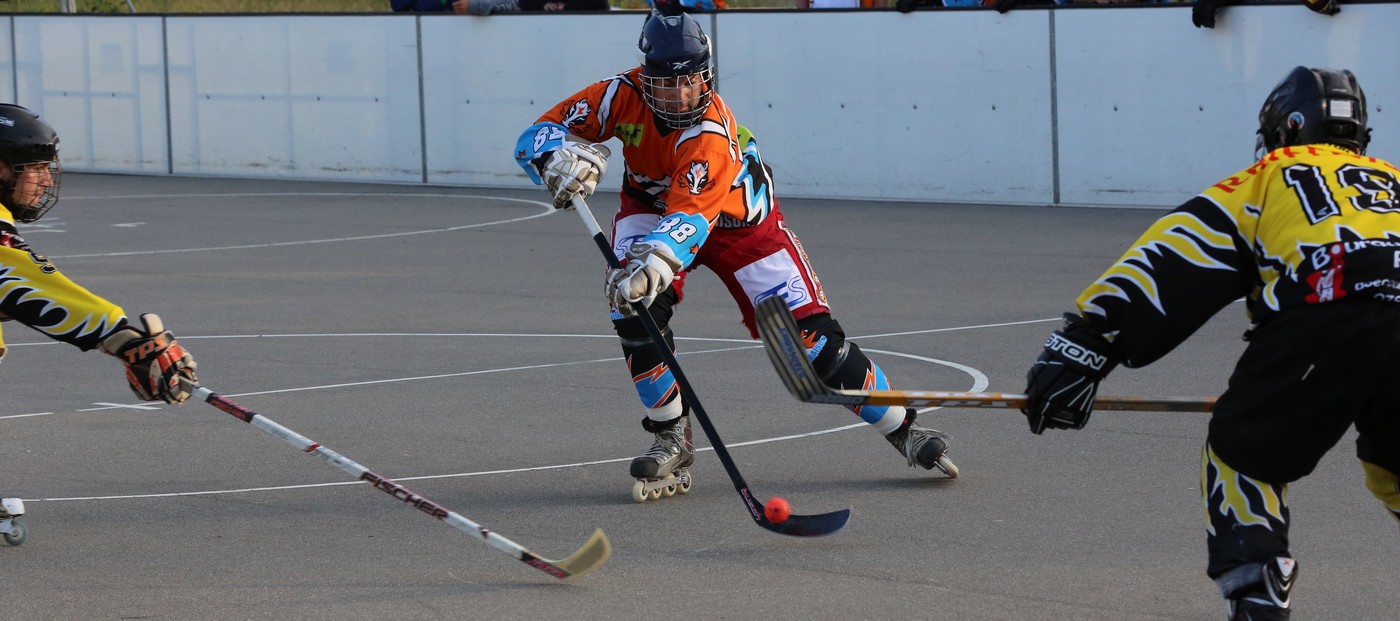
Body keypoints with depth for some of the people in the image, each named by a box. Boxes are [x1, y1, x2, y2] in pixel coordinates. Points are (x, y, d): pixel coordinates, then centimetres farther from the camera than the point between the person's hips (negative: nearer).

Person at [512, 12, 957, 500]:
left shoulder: (712, 134, -38)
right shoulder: (623, 95, -25)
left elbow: (689, 219, -51)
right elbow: (537, 136, -21)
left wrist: (655, 264, -70)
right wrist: (559, 160, -45)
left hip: (738, 221, -3)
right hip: (650, 207, 3)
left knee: (810, 329, -11)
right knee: (636, 304, -26)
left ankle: (903, 430, 4)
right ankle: (672, 437, -9)